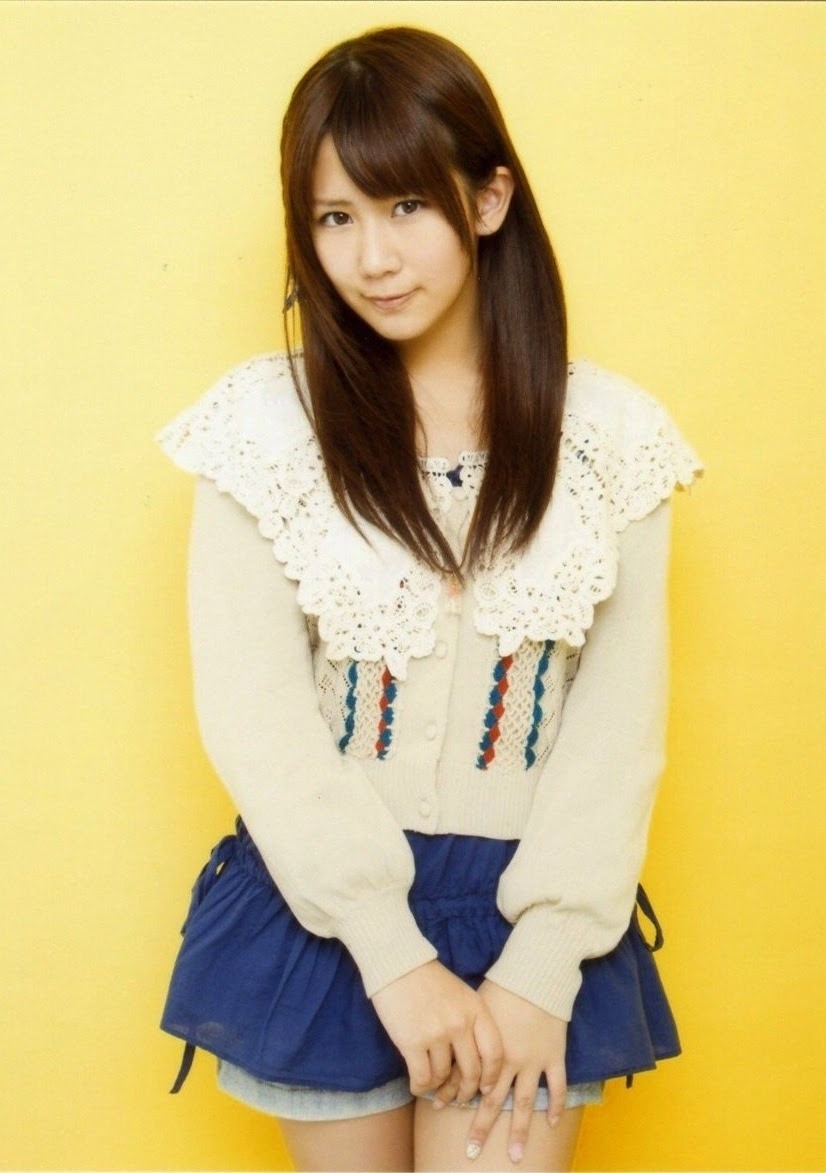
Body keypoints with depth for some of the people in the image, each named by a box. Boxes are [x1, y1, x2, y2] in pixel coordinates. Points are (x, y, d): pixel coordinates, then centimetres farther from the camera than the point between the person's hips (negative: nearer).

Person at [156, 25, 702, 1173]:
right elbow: (252, 710, -9)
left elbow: (620, 719, -3)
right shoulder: (269, 422, -6)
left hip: (529, 903, 0)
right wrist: (392, 953, -14)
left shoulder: (610, 432, -2)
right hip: (323, 904, 0)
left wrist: (541, 967, -11)